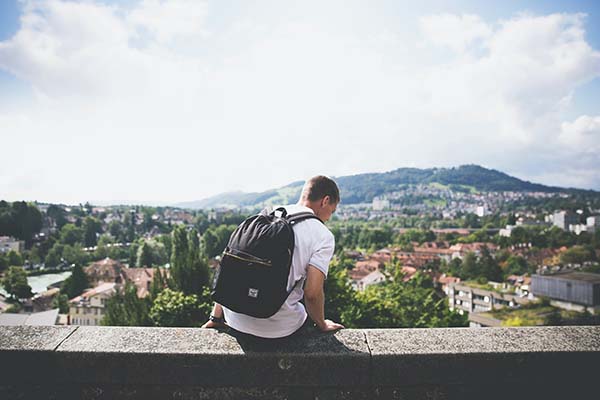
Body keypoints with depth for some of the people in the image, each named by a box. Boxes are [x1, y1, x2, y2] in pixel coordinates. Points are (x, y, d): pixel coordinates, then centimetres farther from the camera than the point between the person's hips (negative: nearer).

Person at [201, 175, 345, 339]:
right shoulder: (323, 236, -7)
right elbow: (312, 293, -15)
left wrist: (215, 318, 14)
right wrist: (322, 325, 6)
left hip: (235, 319, 4)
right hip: (277, 328, -4)